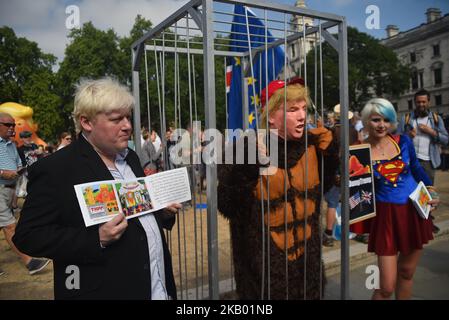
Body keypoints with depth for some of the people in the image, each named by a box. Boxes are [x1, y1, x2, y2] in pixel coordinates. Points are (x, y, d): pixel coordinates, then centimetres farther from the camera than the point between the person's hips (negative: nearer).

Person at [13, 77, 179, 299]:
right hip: (104, 290, -6)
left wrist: (163, 211, -4)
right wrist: (97, 239, -26)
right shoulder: (54, 170, -14)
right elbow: (28, 236, -15)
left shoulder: (130, 158, 5)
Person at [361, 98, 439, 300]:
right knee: (387, 287, -4)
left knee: (406, 272, 19)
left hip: (414, 211, 4)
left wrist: (430, 189, 3)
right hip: (386, 215, -4)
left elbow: (416, 168, 15)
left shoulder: (403, 141, -1)